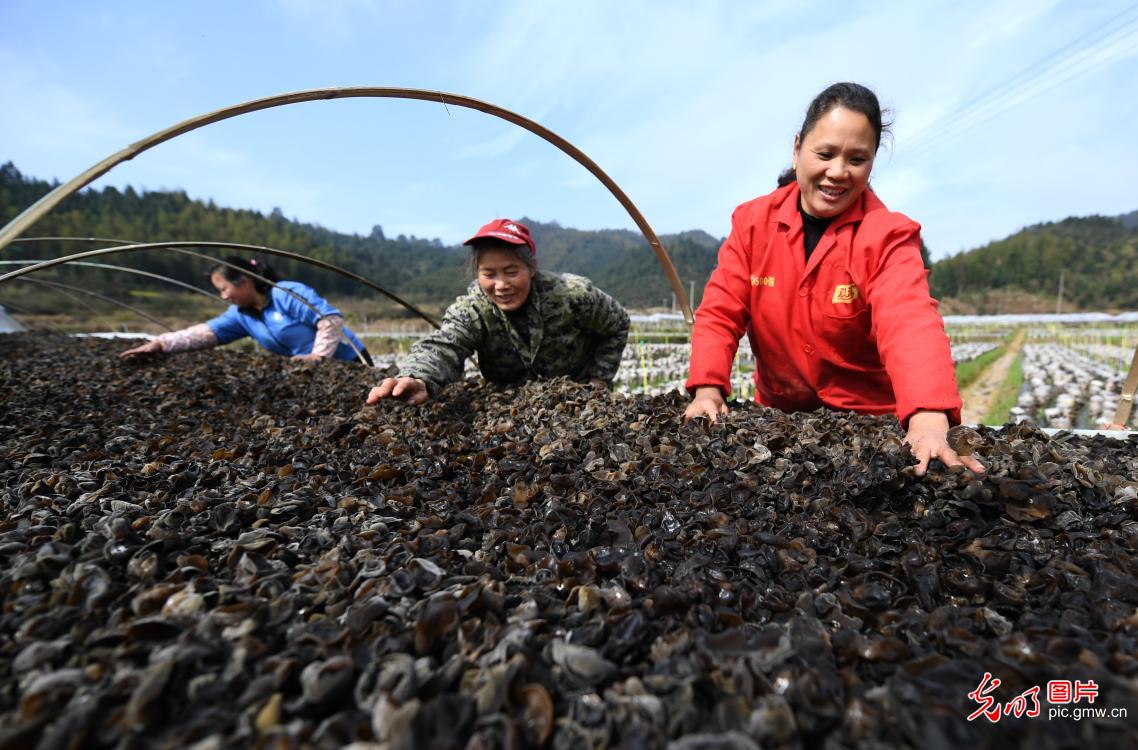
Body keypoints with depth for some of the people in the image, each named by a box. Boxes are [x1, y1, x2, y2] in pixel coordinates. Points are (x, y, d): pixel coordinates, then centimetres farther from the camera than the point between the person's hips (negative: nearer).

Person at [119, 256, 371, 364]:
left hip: (348, 361, -8)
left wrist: (320, 354, -30)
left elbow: (331, 319, -26)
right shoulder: (241, 315, 7)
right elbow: (205, 332, 1)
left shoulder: (289, 294, -20)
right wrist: (160, 343, -8)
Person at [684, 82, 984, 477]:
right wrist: (707, 388, -26)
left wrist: (929, 417, -48)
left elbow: (911, 324, -30)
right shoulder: (752, 221, -5)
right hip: (778, 415, 2)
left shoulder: (888, 235, -13)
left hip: (870, 420, -2)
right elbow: (720, 313, -9)